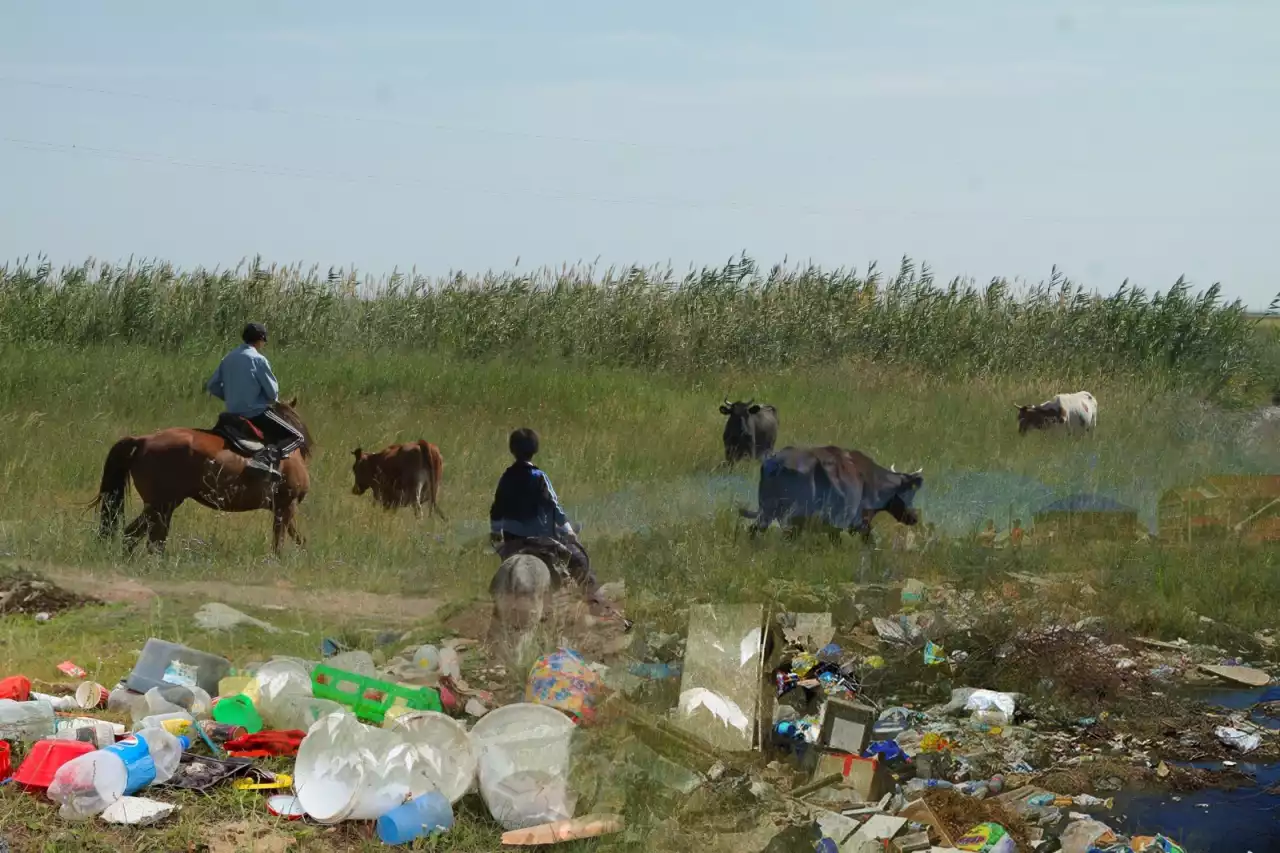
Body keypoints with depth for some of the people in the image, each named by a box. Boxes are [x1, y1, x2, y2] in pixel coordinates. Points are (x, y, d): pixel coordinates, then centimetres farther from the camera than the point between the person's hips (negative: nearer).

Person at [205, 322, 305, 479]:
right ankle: (267, 457, -32)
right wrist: (272, 398, 12)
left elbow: (212, 386, 9)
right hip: (256, 412, -8)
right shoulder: (258, 359, -14)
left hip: (233, 413, 8)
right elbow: (273, 392, -11)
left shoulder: (229, 358, 6)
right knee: (297, 437, -6)